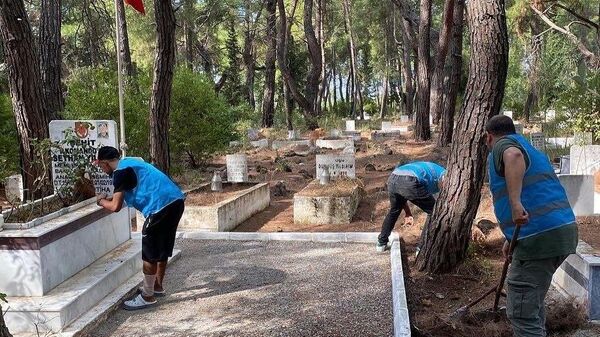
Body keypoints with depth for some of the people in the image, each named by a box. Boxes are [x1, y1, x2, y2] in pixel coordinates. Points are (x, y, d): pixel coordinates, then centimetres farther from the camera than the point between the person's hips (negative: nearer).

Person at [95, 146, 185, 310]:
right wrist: (110, 199, 36)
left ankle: (148, 296, 12)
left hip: (162, 205, -10)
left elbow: (116, 206, -9)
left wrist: (102, 201, 12)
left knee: (150, 253, 2)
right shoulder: (129, 162, 23)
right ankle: (157, 286, 36)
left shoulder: (120, 172, -6)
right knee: (162, 249, 22)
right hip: (175, 200, 10)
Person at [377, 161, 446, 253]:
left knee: (394, 210, 34)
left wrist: (407, 212, 37)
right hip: (409, 182, -7)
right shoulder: (443, 174, 25)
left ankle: (381, 243, 44)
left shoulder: (425, 167, 42)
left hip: (392, 179, 7)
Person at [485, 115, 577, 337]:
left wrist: (515, 202, -34)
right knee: (533, 301, 26)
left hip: (540, 236, -9)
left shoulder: (503, 145, 1)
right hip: (563, 229, 10)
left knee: (522, 312, -3)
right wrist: (512, 240, 41)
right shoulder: (532, 150, 28)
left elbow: (514, 155, -27)